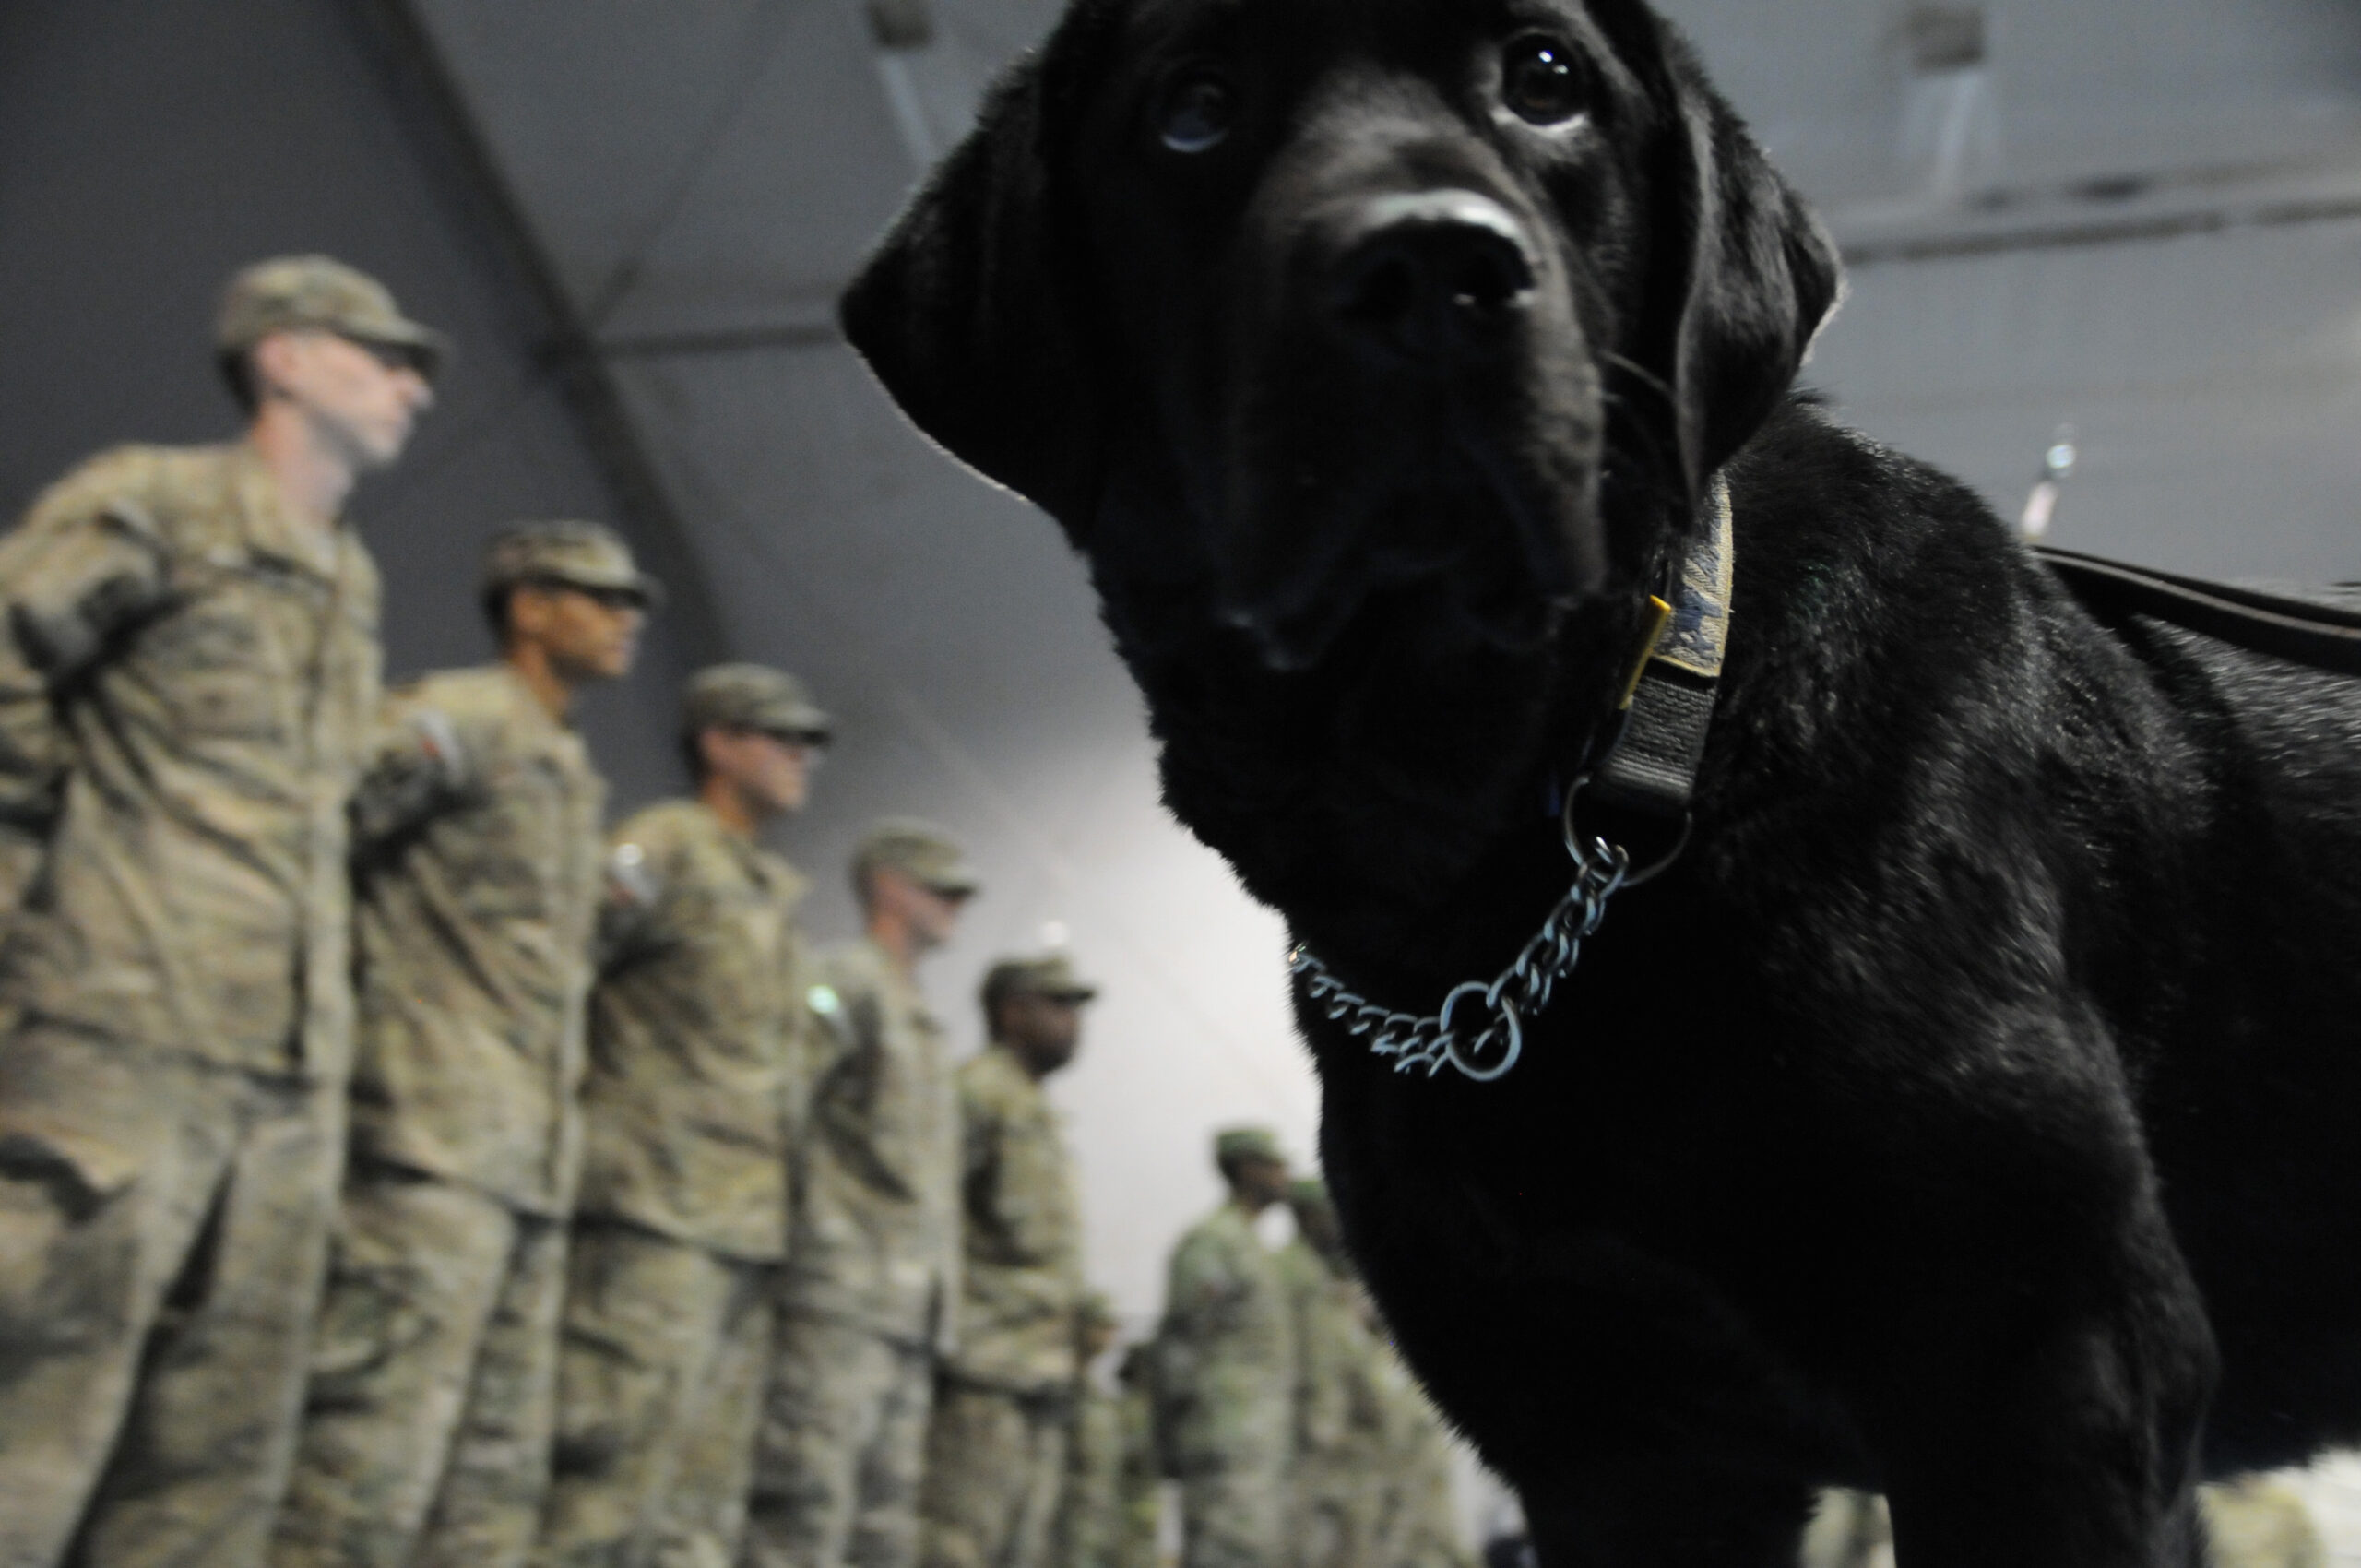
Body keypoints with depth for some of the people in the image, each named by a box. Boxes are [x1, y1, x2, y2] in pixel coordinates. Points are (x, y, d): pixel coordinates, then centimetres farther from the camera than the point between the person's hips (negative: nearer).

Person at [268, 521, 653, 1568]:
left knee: (497, 1482, 7)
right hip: (440, 1144, -9)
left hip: (531, 1160, 9)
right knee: (376, 1446, -13)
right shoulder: (459, 719, -3)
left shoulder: (571, 774, 25)